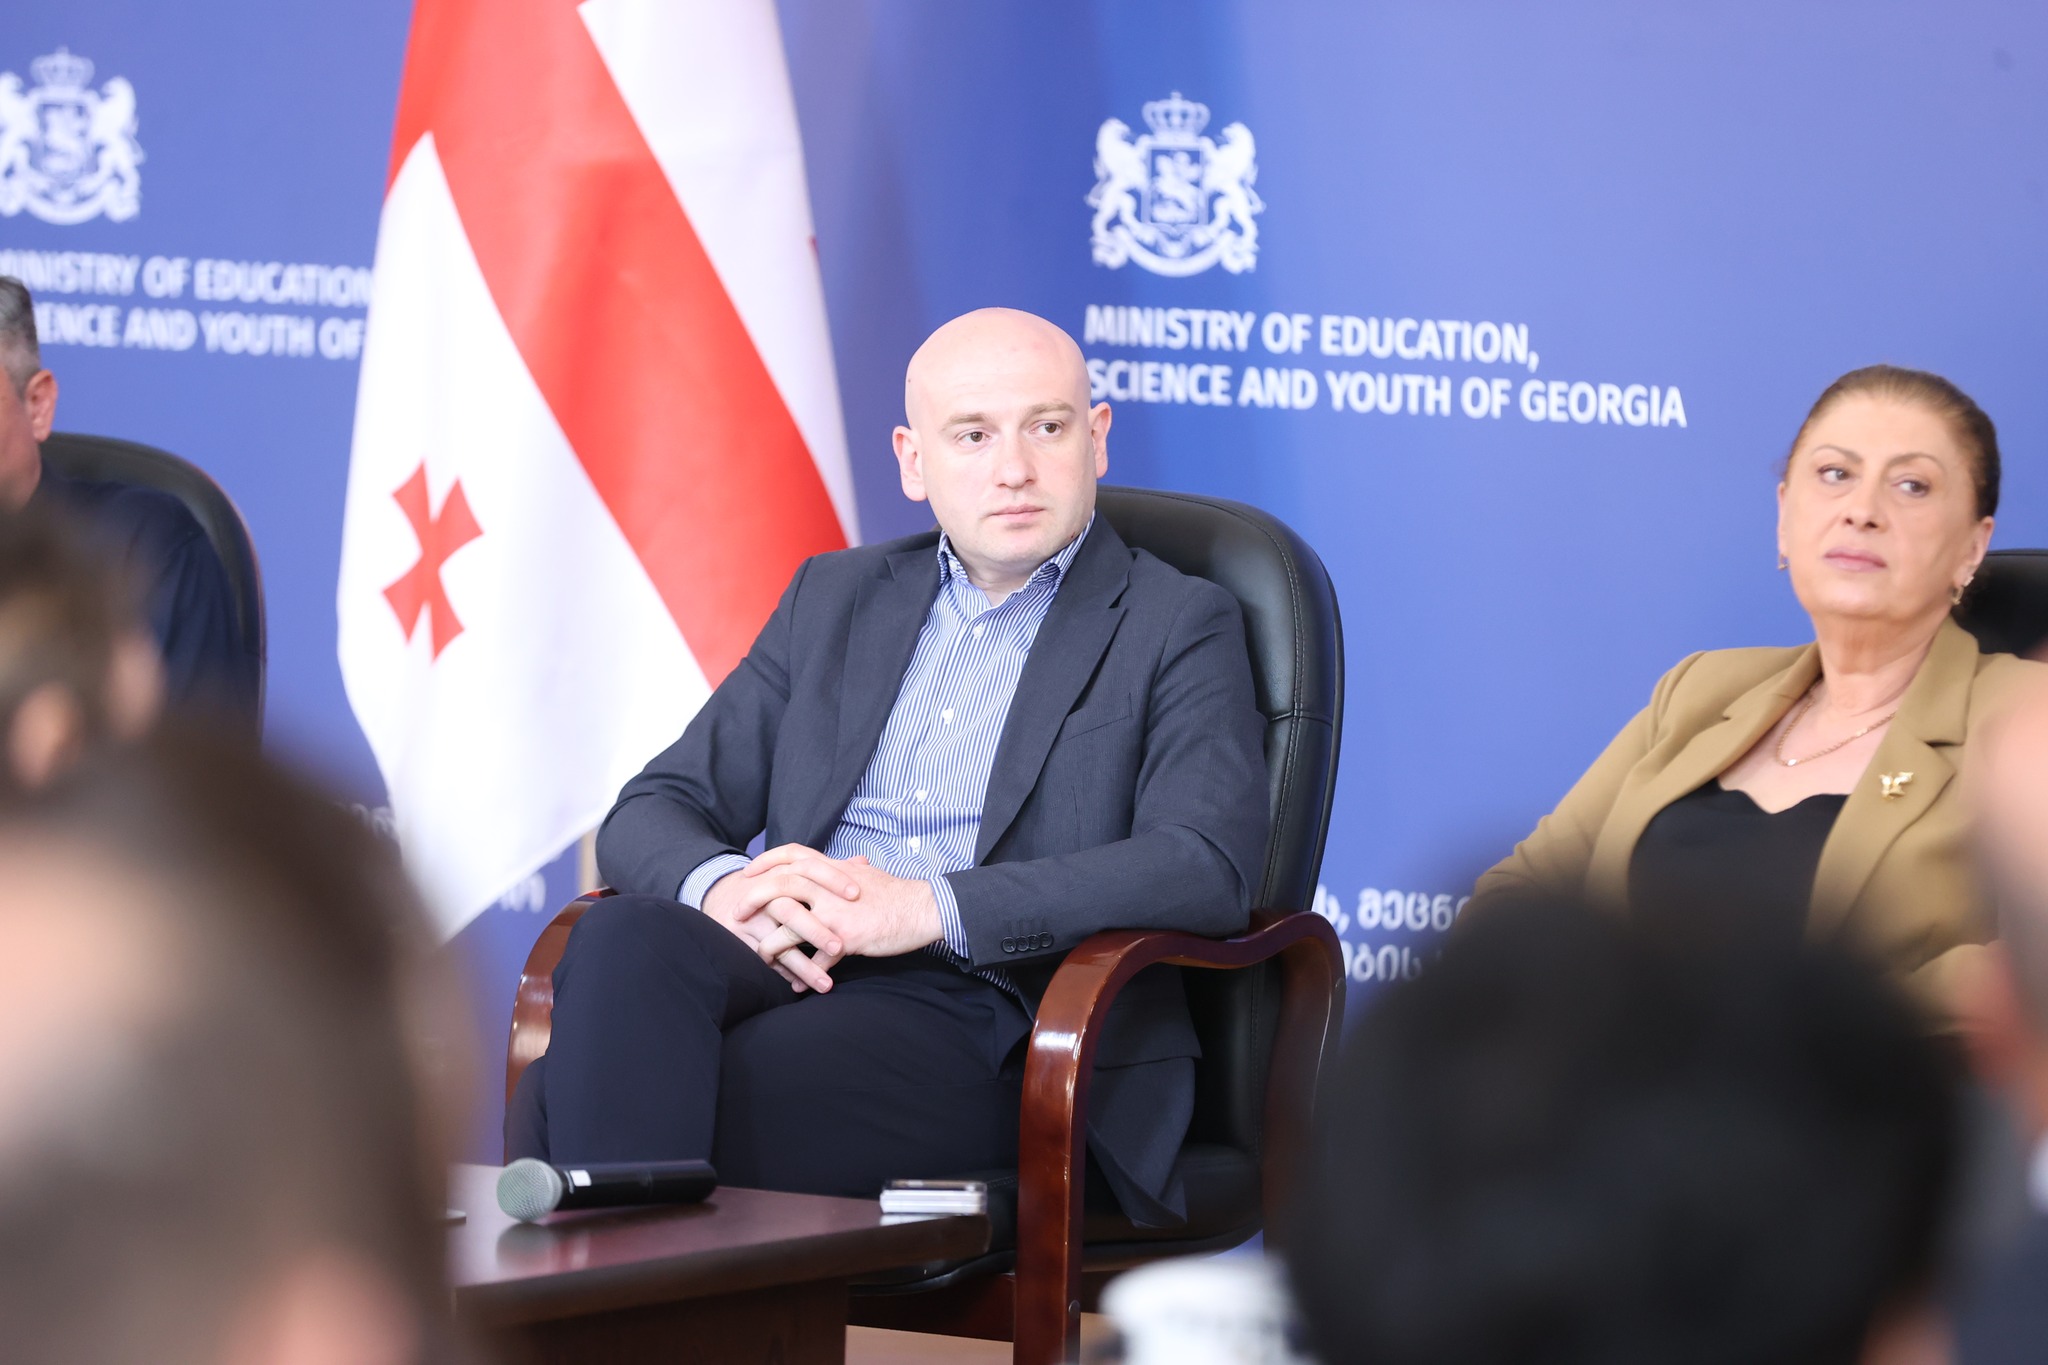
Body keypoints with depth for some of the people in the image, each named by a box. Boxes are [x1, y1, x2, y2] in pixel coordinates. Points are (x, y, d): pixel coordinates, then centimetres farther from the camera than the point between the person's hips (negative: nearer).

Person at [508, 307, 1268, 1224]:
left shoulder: (1179, 627, 9)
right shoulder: (834, 598, 24)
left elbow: (1208, 867, -8)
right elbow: (653, 813, 19)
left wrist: (928, 907, -18)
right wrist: (722, 888, -9)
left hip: (986, 1018, -4)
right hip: (796, 969, 5)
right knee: (625, 938, -32)